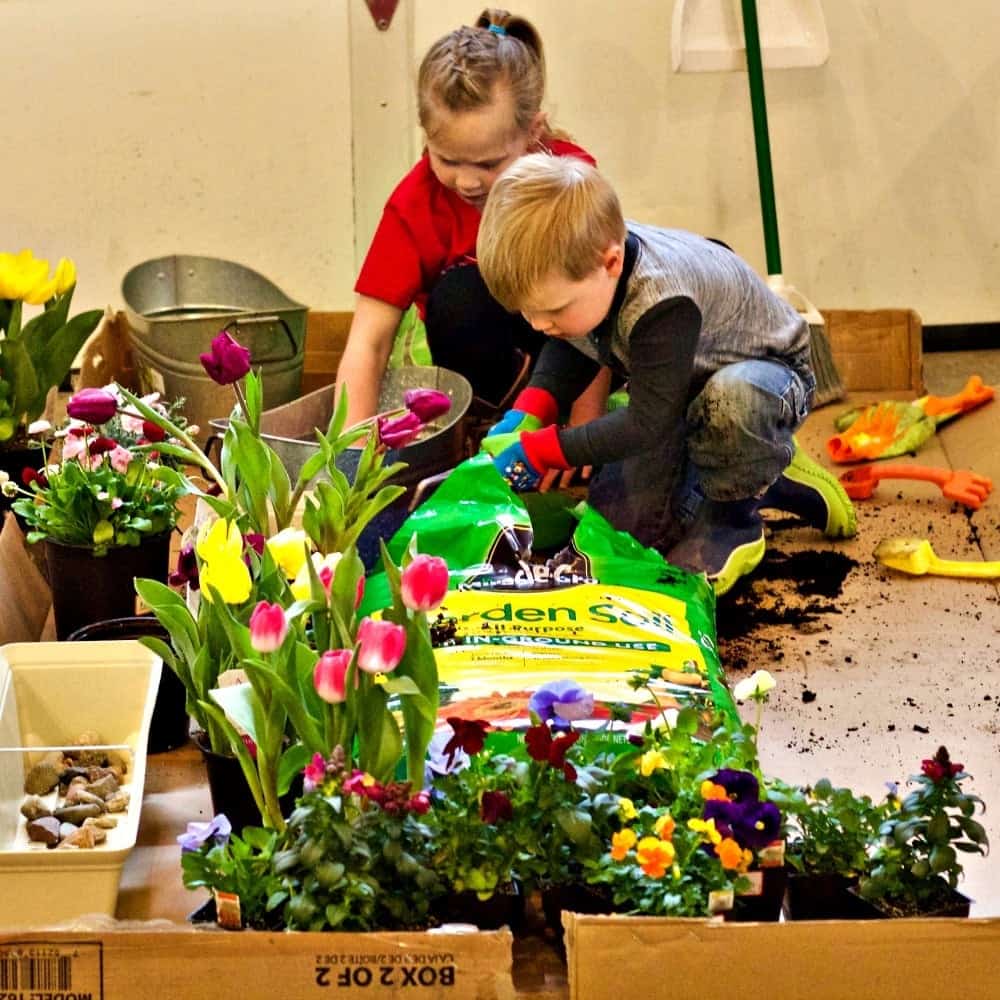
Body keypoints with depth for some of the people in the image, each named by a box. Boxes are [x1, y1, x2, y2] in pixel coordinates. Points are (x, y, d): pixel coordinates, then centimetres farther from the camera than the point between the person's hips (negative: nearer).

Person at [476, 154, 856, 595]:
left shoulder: (660, 304, -43)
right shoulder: (572, 267, -20)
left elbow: (647, 422, -36)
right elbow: (568, 350, 3)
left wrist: (538, 451, -30)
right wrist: (527, 413, -15)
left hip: (767, 371, -8)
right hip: (673, 390, 8)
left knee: (732, 398, -44)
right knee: (621, 524, -2)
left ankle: (733, 518, -15)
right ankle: (755, 481, 16)